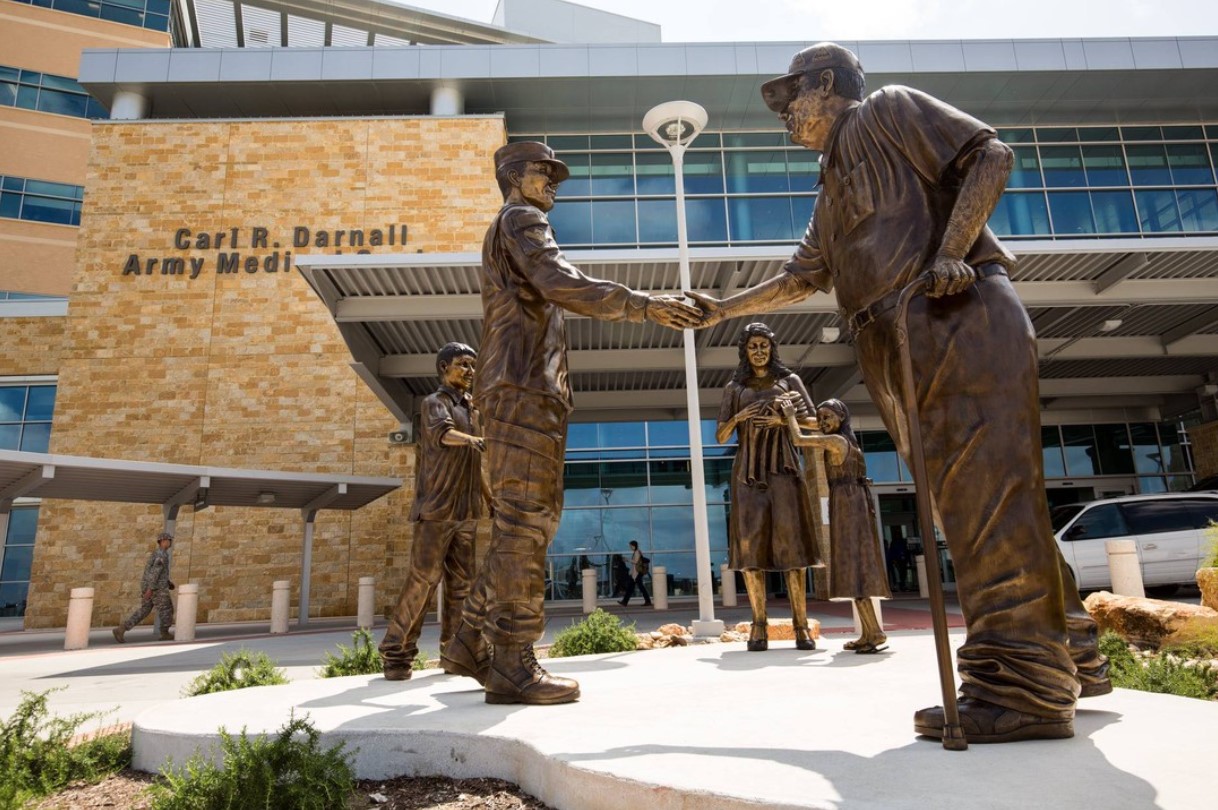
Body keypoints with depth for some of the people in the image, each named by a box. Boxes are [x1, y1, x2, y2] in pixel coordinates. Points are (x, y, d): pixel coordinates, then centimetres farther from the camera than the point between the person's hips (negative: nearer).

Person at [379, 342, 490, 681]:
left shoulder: (471, 411, 20)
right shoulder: (435, 403, -3)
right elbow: (443, 433, -27)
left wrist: (491, 498, 22)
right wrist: (471, 440, -46)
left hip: (465, 511, 7)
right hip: (436, 507, -7)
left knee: (461, 582, 4)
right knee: (423, 579, -8)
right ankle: (396, 652, 1)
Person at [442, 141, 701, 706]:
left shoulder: (507, 233, 33)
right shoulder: (521, 220, 2)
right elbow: (563, 286, -17)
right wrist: (645, 306, -21)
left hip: (527, 389, 10)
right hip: (523, 387, -10)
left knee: (530, 520, 9)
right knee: (525, 521, -13)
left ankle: (472, 640, 13)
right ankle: (513, 664, -11)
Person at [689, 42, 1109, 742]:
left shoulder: (889, 112, 9)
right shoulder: (835, 184, 31)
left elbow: (992, 156, -1)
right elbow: (803, 277, 33)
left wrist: (950, 251, -14)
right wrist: (725, 309, 30)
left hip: (961, 317, -8)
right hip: (905, 344, 8)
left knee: (987, 492, -14)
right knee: (969, 497, 6)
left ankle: (1023, 688, -12)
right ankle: (1068, 656, 15)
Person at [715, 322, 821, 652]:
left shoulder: (789, 380, 15)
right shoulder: (734, 388, 16)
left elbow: (813, 422, 8)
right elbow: (721, 436, 10)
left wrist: (782, 420, -9)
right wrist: (738, 417, -9)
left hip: (782, 466, -1)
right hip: (748, 470, 1)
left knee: (789, 539, -10)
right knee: (750, 541, -9)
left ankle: (800, 624, -7)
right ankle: (759, 625, -6)